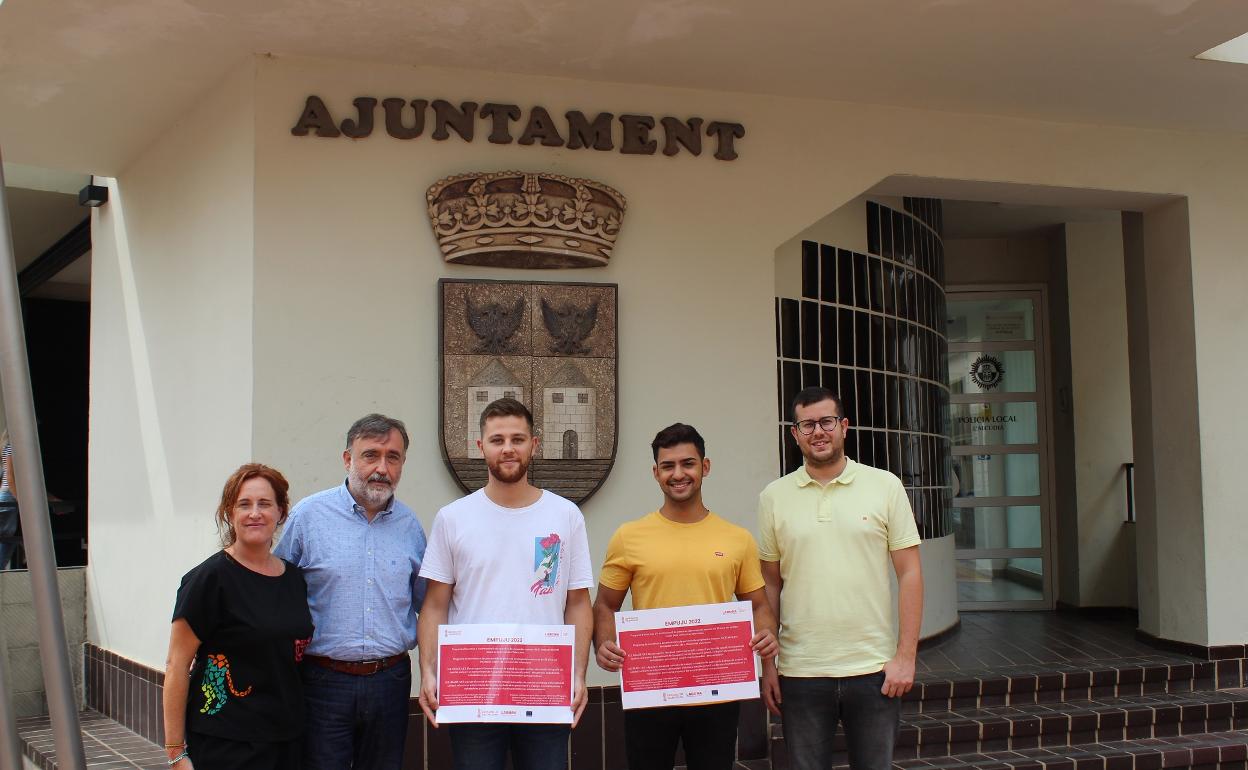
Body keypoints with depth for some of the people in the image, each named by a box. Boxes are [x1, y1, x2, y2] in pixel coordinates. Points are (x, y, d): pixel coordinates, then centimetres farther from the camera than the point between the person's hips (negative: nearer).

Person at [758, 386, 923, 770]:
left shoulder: (885, 486, 0)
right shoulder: (774, 497, 3)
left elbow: (910, 573, 0)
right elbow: (770, 584, 7)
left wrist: (906, 655, -5)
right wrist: (767, 664, 4)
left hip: (874, 668, -1)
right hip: (800, 672, 1)